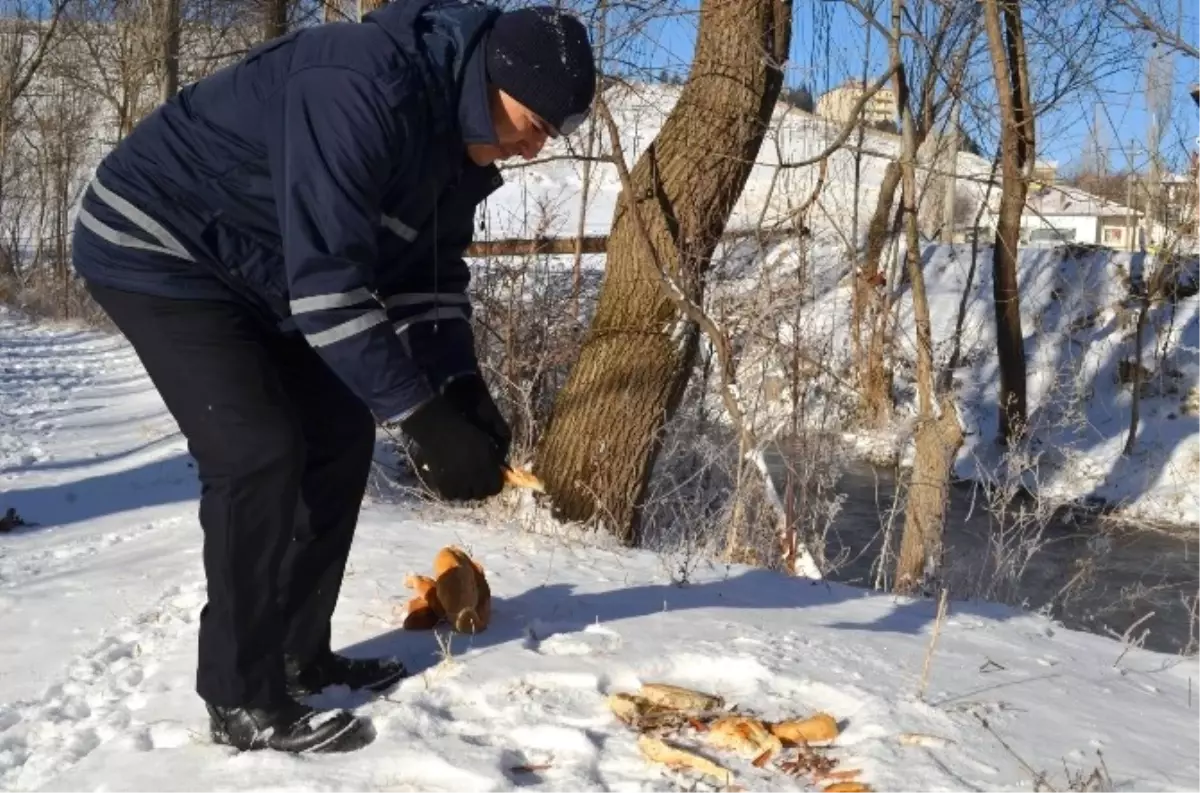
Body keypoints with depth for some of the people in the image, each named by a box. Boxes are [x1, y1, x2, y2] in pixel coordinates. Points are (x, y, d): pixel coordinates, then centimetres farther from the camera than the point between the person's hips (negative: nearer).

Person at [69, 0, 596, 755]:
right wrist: (425, 416, -33)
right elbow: (327, 281, -36)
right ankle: (242, 698, -4)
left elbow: (430, 276, 4)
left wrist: (464, 389, -10)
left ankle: (299, 652, 17)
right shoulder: (361, 88, -33)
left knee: (340, 435, 5)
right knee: (260, 451, -17)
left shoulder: (457, 136, -2)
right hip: (156, 248, -9)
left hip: (254, 272, 10)